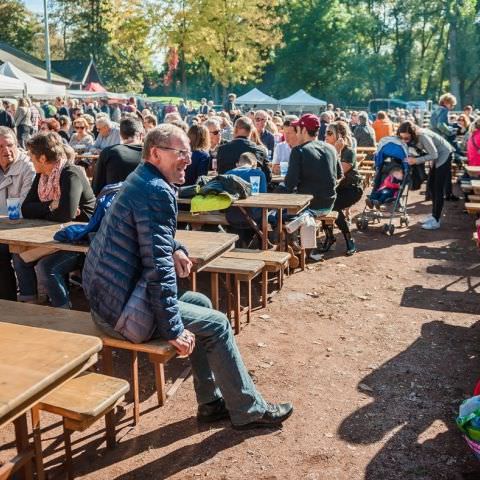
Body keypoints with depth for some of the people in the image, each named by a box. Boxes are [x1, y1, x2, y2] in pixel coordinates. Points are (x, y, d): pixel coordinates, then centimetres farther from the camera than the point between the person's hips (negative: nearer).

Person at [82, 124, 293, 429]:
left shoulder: (140, 181, 13)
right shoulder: (157, 192, -20)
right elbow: (158, 265, -24)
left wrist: (175, 248, 7)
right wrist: (173, 329, -18)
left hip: (106, 298, 10)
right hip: (124, 311, -10)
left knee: (201, 303, 19)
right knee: (217, 324, -2)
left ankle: (212, 402, 25)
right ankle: (248, 410, 14)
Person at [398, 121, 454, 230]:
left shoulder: (423, 136, -31)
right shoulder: (412, 138, -8)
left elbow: (434, 155, -29)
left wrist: (416, 160, -31)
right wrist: (410, 157, -19)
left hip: (444, 155, -9)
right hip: (436, 156, 9)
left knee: (438, 189, -9)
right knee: (431, 185, 11)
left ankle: (436, 221, -5)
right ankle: (434, 215, 22)